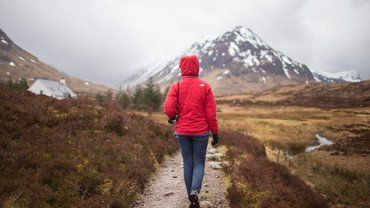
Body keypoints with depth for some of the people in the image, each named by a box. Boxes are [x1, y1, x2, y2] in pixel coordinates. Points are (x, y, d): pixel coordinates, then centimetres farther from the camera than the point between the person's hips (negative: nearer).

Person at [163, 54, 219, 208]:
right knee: (199, 163, 12)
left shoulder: (176, 87, -5)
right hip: (201, 132, -1)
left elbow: (168, 109, -15)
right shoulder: (205, 86, -5)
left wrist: (174, 117, 7)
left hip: (182, 132, 1)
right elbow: (211, 113, -6)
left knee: (188, 163, 13)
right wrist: (215, 132, 2)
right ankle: (195, 191, -11)